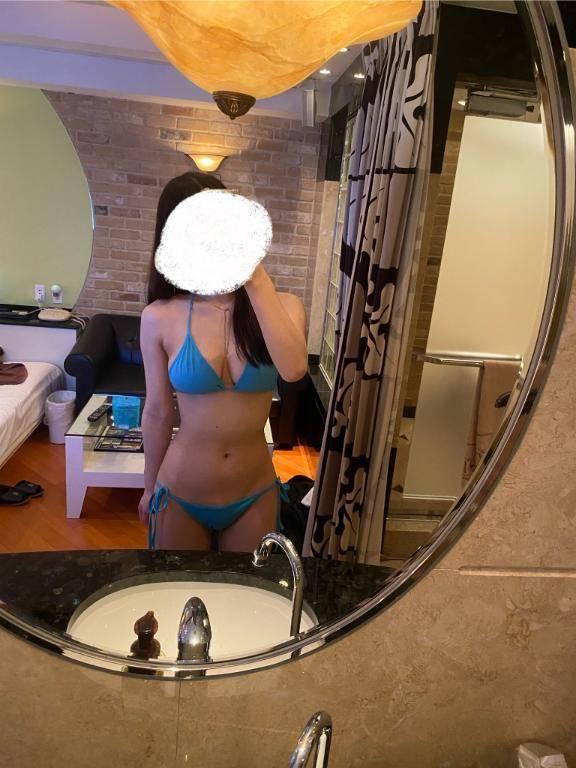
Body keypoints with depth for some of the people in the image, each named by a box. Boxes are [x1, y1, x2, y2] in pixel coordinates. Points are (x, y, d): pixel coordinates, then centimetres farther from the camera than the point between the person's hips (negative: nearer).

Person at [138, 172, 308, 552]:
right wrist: (150, 487, 9)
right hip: (179, 495, 0)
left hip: (255, 497, 1)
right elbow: (158, 412, -1)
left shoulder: (281, 306, -10)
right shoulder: (161, 318, -12)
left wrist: (257, 281, -31)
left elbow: (294, 369, -31)